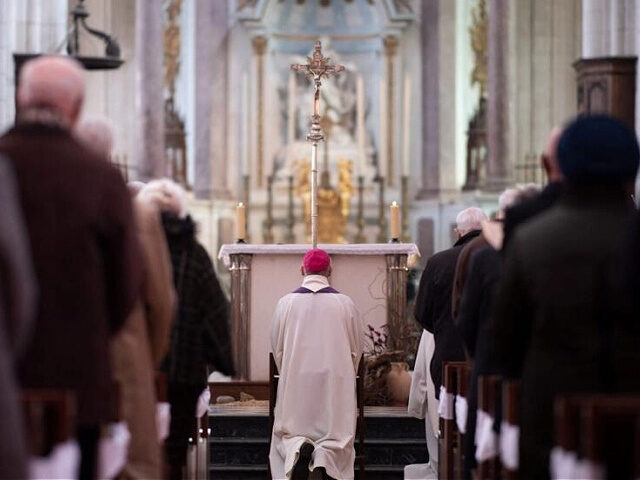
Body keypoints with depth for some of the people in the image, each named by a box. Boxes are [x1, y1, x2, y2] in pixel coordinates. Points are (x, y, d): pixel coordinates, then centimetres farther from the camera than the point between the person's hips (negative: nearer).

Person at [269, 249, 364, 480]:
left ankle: (298, 448, -25)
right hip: (336, 382, 0)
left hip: (296, 380, 0)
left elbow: (276, 348, 6)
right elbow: (357, 348, 8)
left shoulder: (286, 302, -2)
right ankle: (327, 455, -27)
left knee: (291, 431, 10)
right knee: (336, 432, 6)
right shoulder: (344, 303, -1)